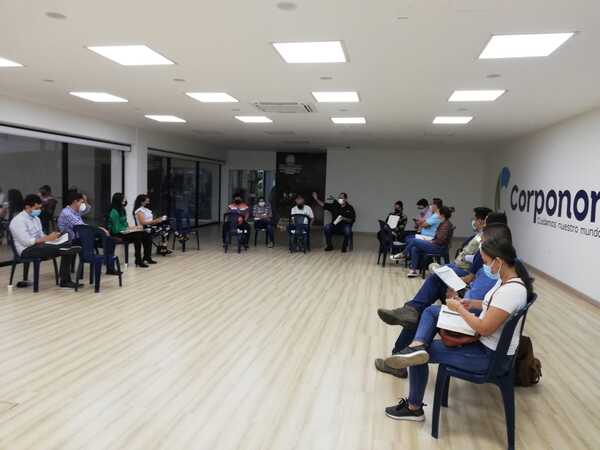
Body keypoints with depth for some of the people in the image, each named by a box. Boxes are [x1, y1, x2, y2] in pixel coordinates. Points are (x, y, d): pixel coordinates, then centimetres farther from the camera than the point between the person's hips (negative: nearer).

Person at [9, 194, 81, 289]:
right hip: (27, 250, -8)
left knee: (67, 245, -14)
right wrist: (47, 238, -20)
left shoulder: (36, 218, 15)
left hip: (38, 246, 8)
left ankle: (65, 280, -17)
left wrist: (51, 237, -4)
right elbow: (27, 242, -21)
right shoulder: (18, 221, -13)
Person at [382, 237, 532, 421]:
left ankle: (414, 408, 12)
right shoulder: (506, 278, -1)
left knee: (424, 353, -4)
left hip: (490, 355, -10)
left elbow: (484, 329, -29)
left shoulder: (511, 290, -30)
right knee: (431, 311, 7)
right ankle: (417, 346, -18)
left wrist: (459, 309, -16)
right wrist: (471, 304, 3)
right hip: (483, 340, 10)